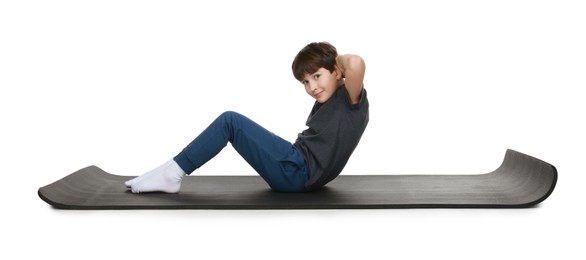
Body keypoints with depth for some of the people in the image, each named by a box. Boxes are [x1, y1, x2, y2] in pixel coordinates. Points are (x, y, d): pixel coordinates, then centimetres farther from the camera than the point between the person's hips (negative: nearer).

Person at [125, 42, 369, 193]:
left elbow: (356, 63, -29)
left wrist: (338, 59, -6)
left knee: (230, 121, -13)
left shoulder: (351, 99, -9)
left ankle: (173, 174, -8)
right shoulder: (327, 102, 21)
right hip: (298, 172, 10)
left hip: (298, 173, -10)